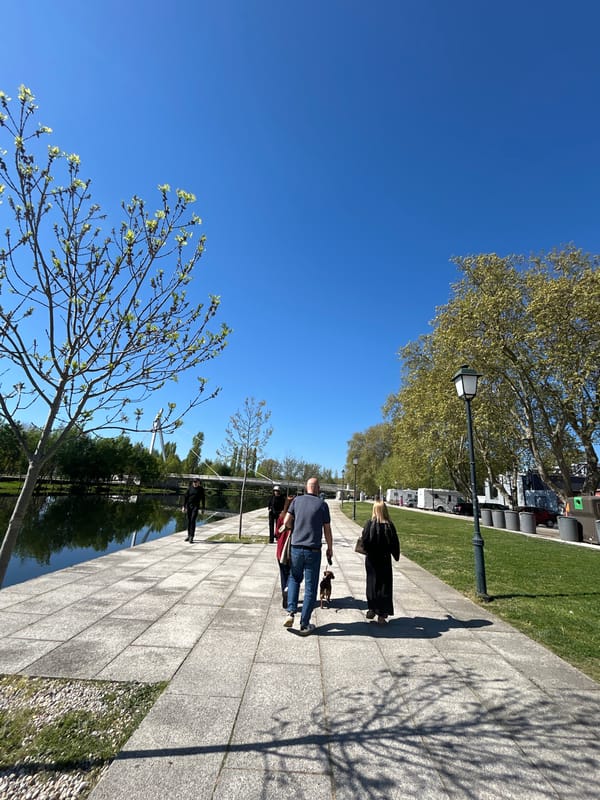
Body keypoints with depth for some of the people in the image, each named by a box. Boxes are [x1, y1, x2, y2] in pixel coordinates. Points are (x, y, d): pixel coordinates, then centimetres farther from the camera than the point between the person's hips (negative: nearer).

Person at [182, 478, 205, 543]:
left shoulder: (201, 489, -3)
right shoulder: (190, 488, 1)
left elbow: (203, 499, 1)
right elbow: (186, 497, 4)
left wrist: (203, 508, 1)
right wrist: (184, 506, -1)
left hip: (196, 506, -3)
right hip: (189, 506, 3)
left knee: (193, 520, -14)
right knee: (189, 521, 11)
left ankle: (191, 537, -11)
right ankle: (189, 535, 27)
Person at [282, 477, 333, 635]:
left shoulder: (297, 500, -1)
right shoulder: (322, 504, -5)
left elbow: (286, 522, -3)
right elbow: (327, 530, -2)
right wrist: (330, 548, 13)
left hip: (296, 548, 2)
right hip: (313, 551, -2)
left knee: (294, 578, 25)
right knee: (310, 588, 11)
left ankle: (291, 612, 12)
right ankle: (304, 625, 17)